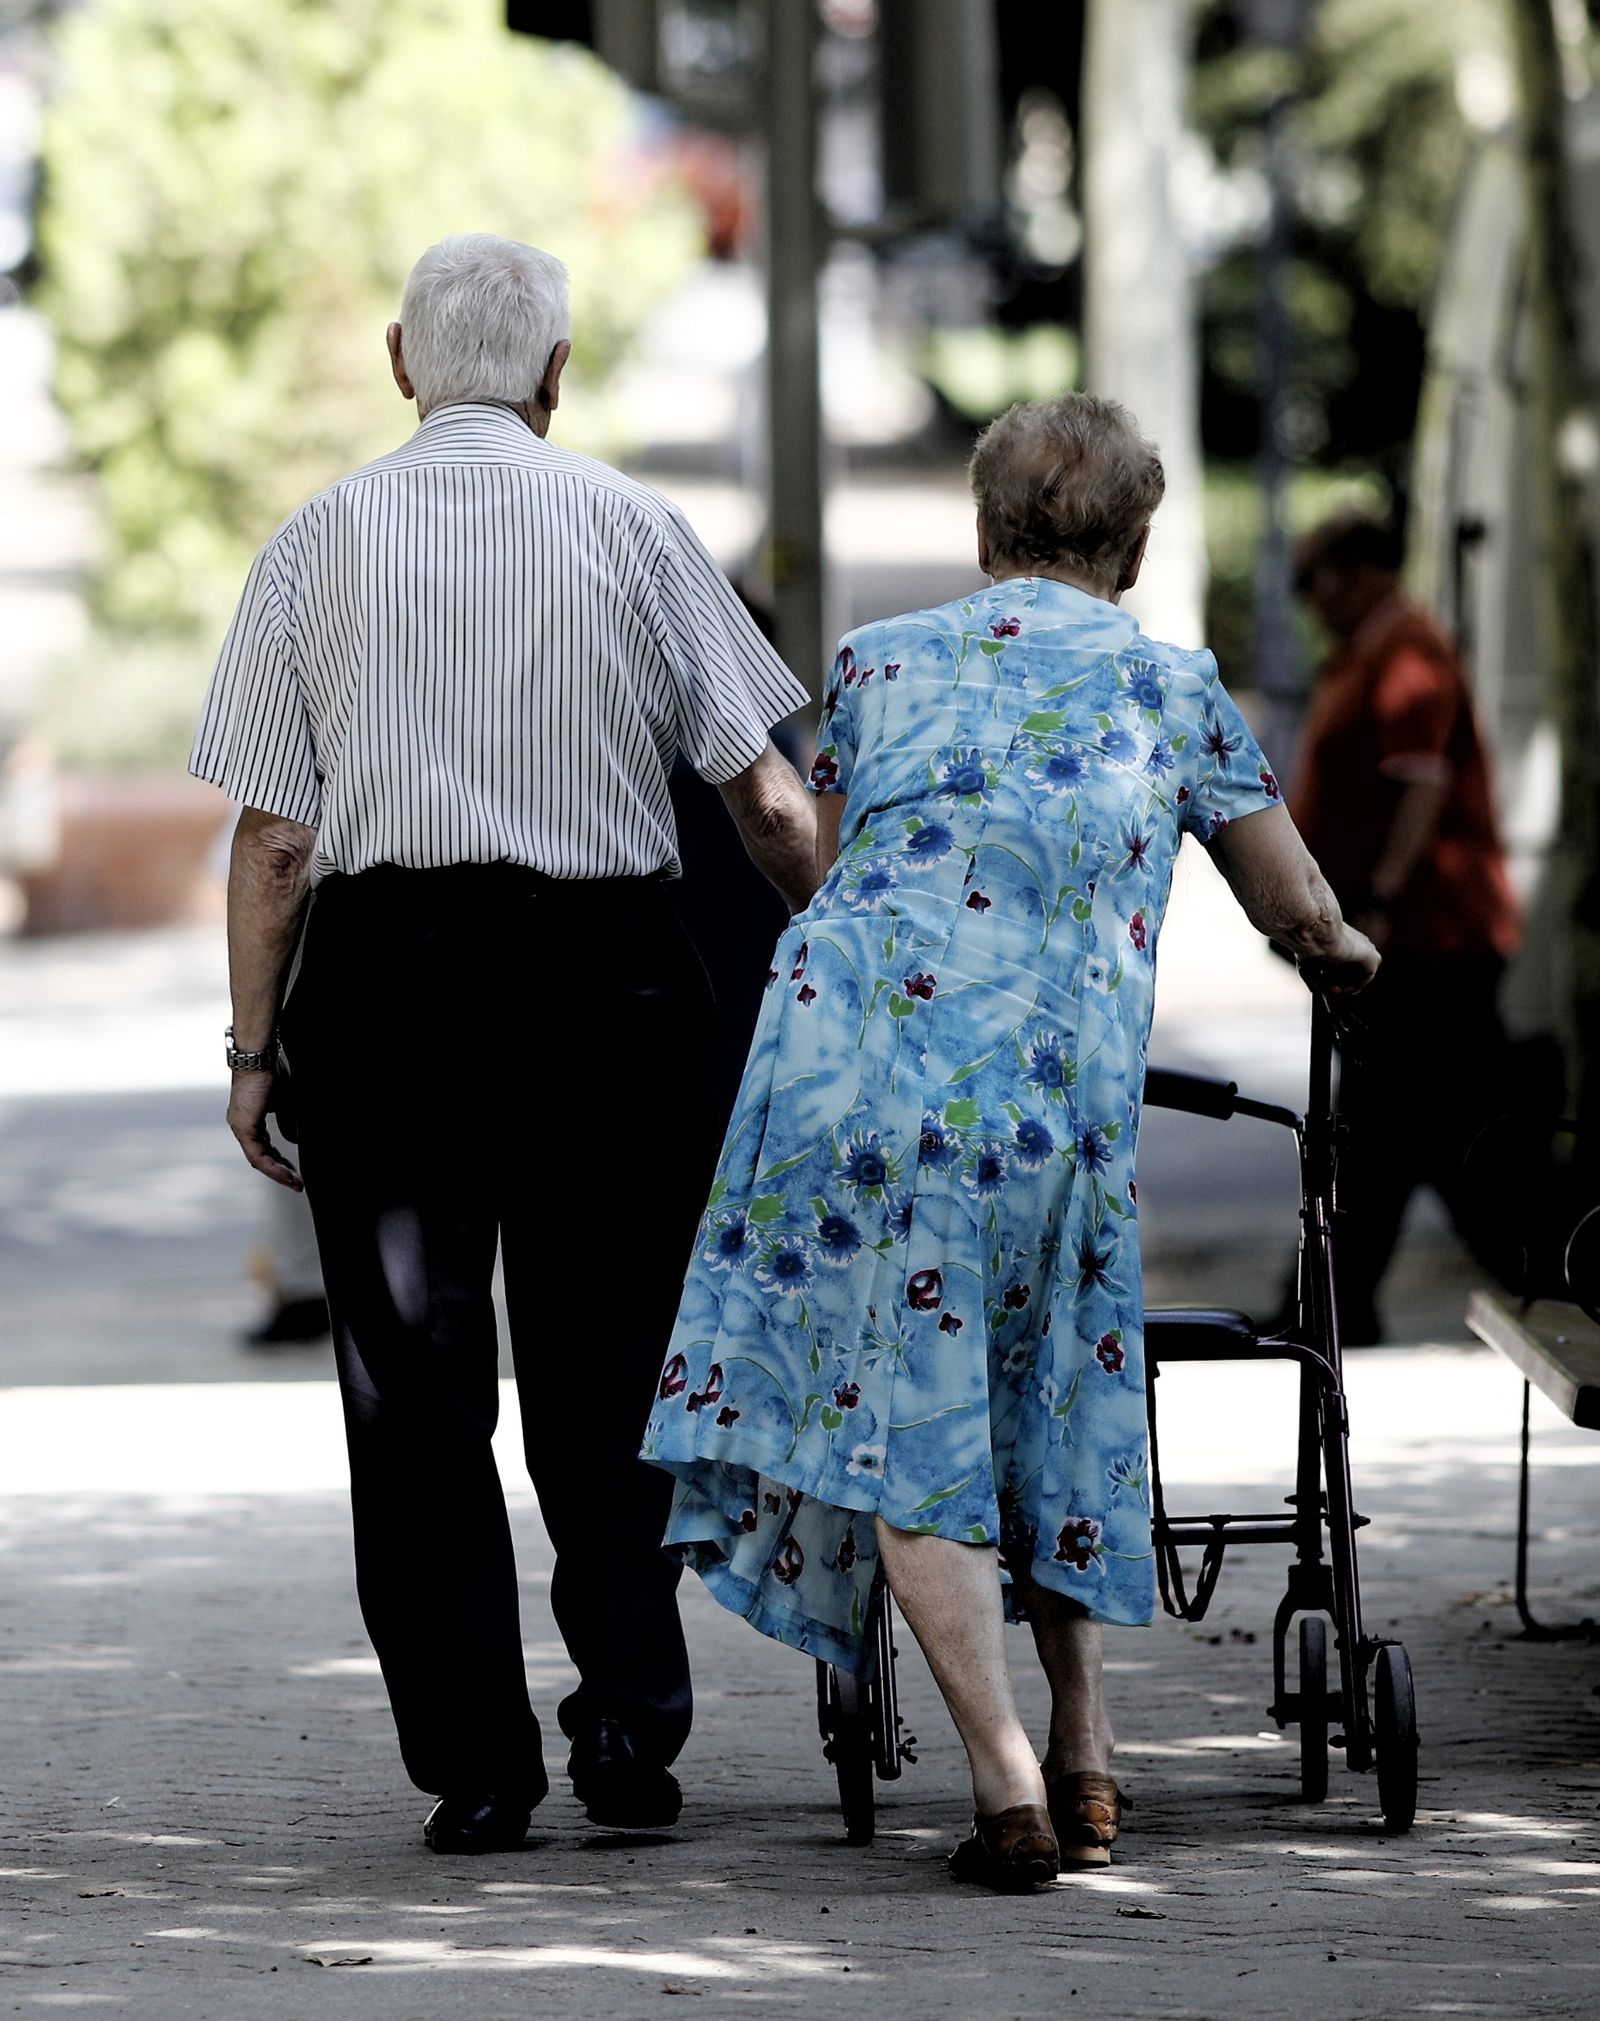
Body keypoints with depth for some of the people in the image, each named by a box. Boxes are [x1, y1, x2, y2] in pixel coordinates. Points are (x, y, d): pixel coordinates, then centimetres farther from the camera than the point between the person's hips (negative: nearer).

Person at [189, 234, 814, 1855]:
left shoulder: (322, 540, 4)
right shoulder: (629, 528, 3)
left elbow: (275, 833, 0)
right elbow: (763, 793, 1)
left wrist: (254, 1041, 5)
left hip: (382, 965, 0)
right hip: (599, 966, 0)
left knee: (414, 1379, 5)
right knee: (603, 1370, 11)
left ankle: (472, 1762, 3)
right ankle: (629, 1712, 0)